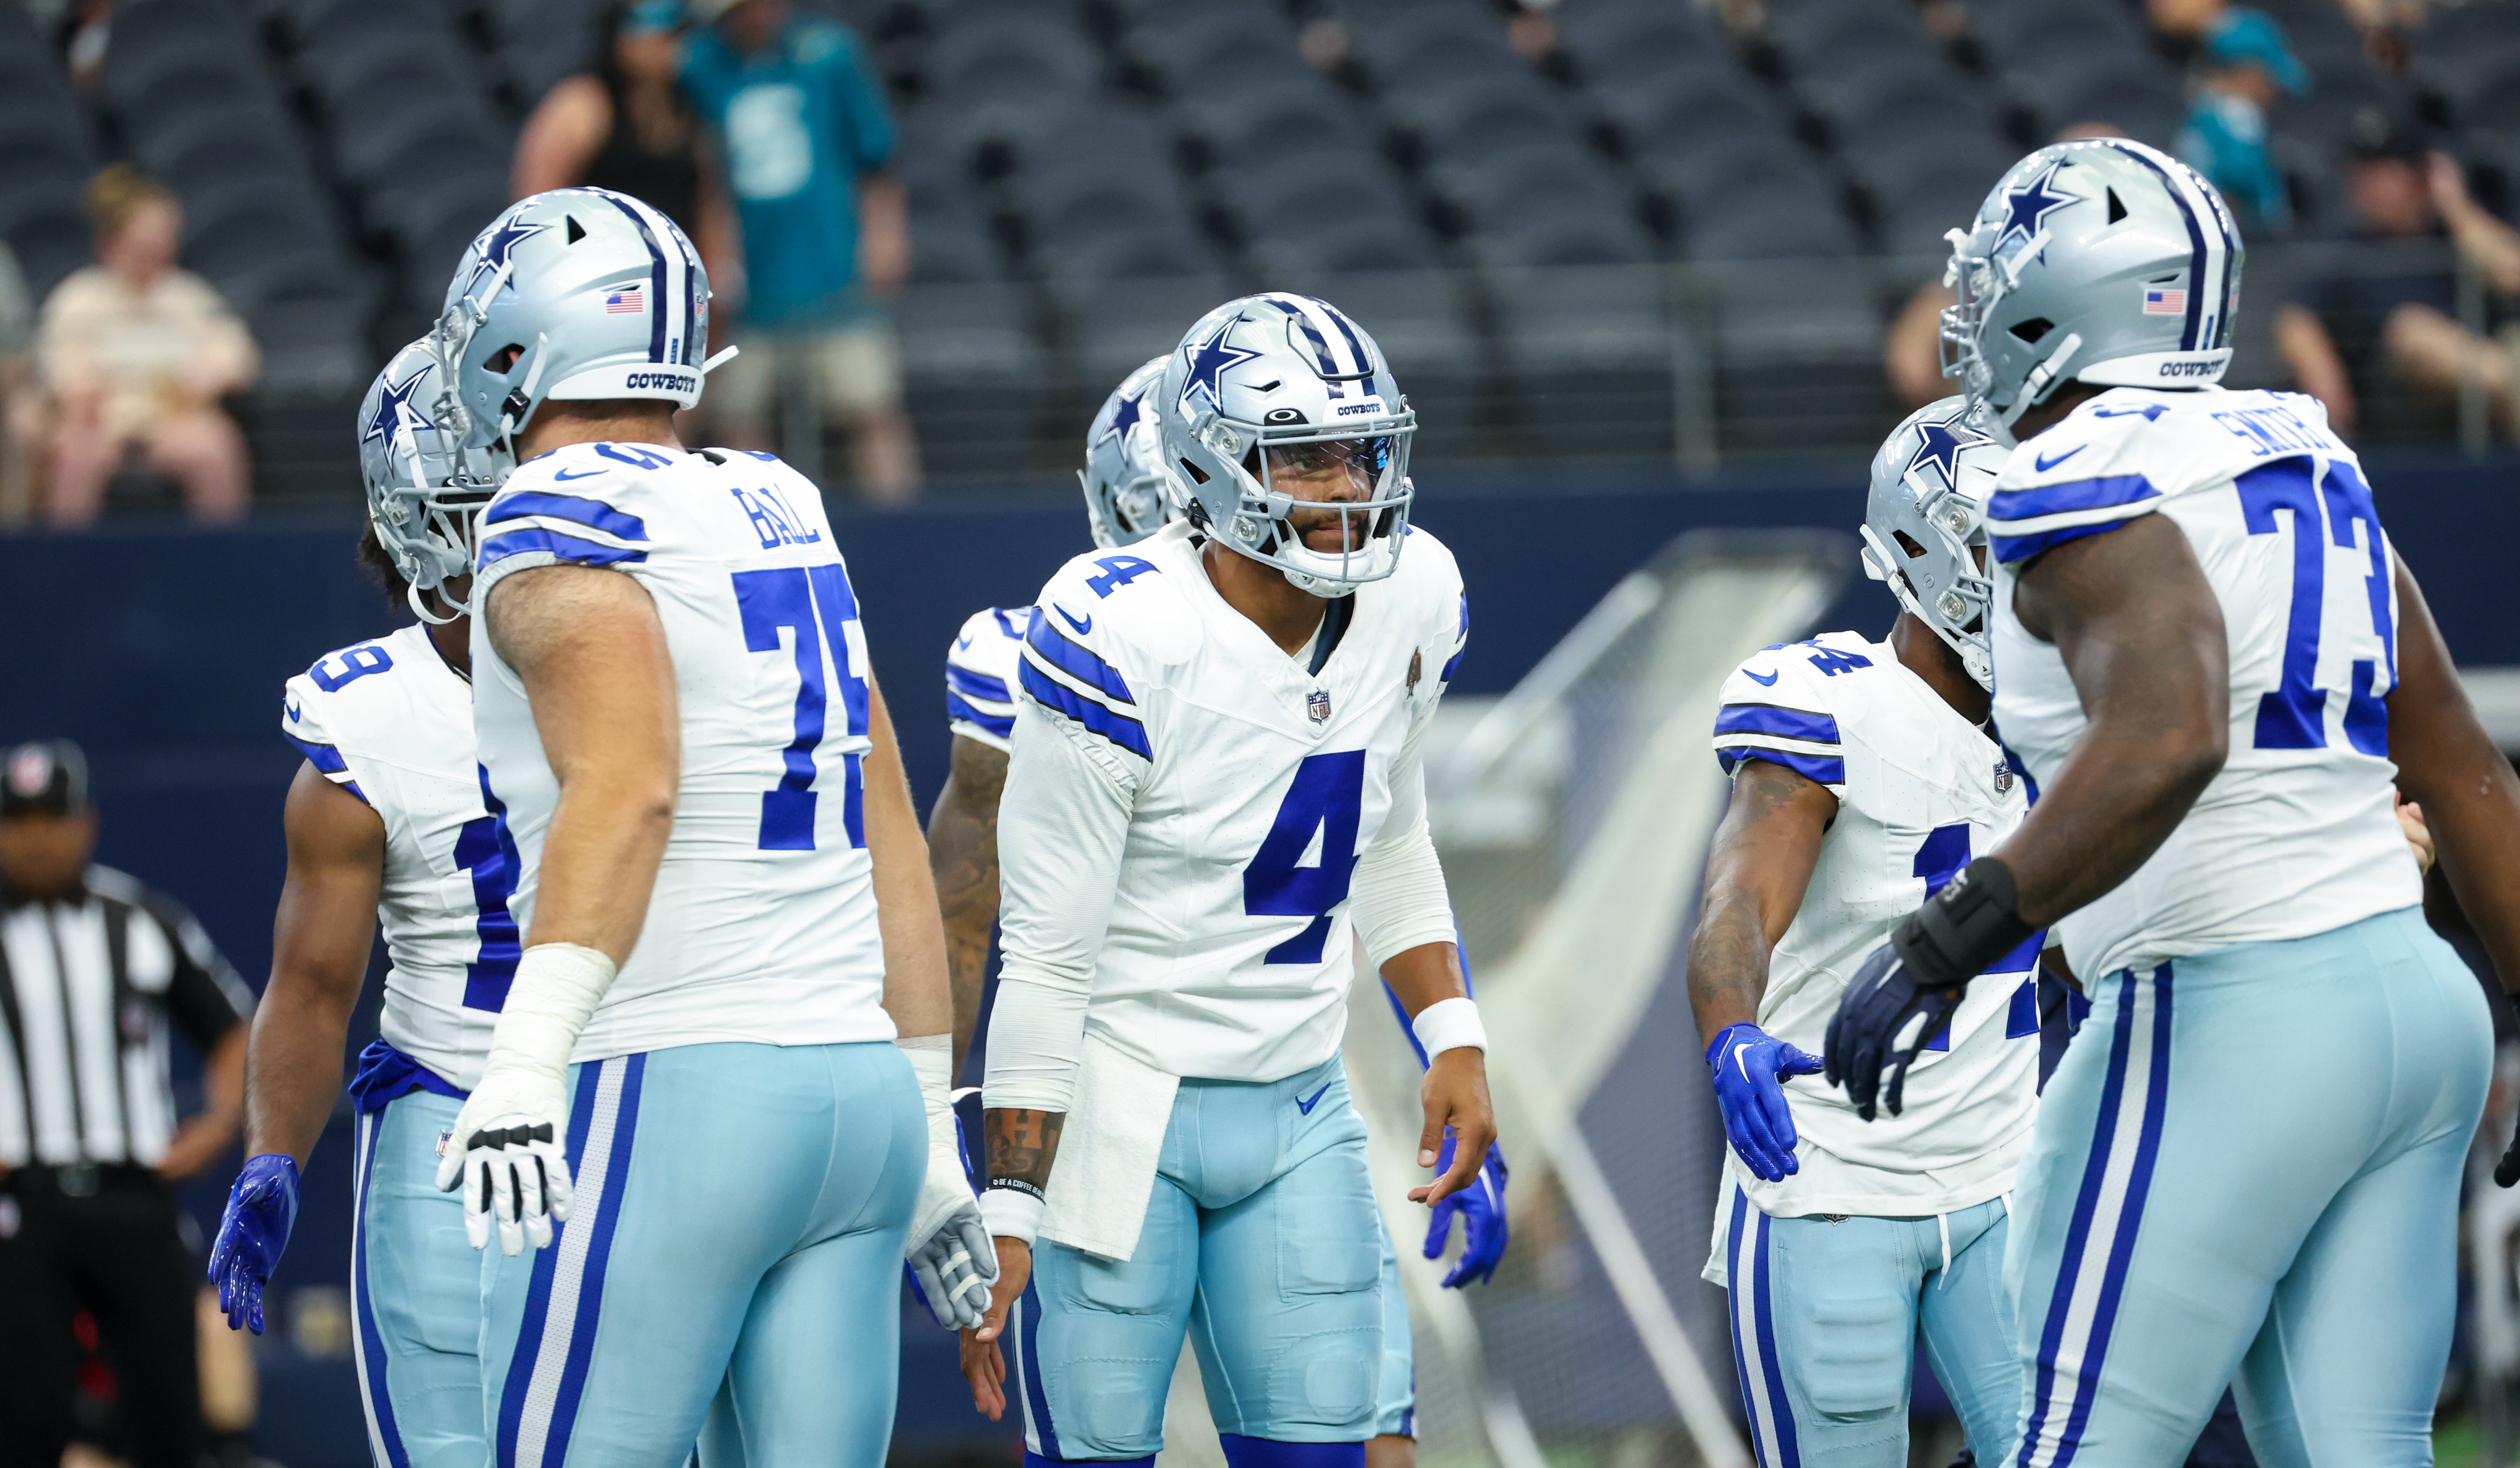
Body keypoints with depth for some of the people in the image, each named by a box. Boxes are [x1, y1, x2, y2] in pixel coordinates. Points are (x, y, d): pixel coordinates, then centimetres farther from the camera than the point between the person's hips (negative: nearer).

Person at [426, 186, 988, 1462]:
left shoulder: (559, 524, -6)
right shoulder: (785, 517, 17)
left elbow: (627, 785, -23)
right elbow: (893, 852, 18)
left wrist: (529, 1057, -32)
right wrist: (930, 1151, 24)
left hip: (665, 1101, -7)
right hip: (855, 1087, 7)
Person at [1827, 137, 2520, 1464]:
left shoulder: (2088, 485, -11)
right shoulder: (2307, 470, 14)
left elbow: (2165, 740, -30)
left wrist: (1946, 943, -29)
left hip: (2225, 1029, -8)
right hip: (2412, 1005, 8)